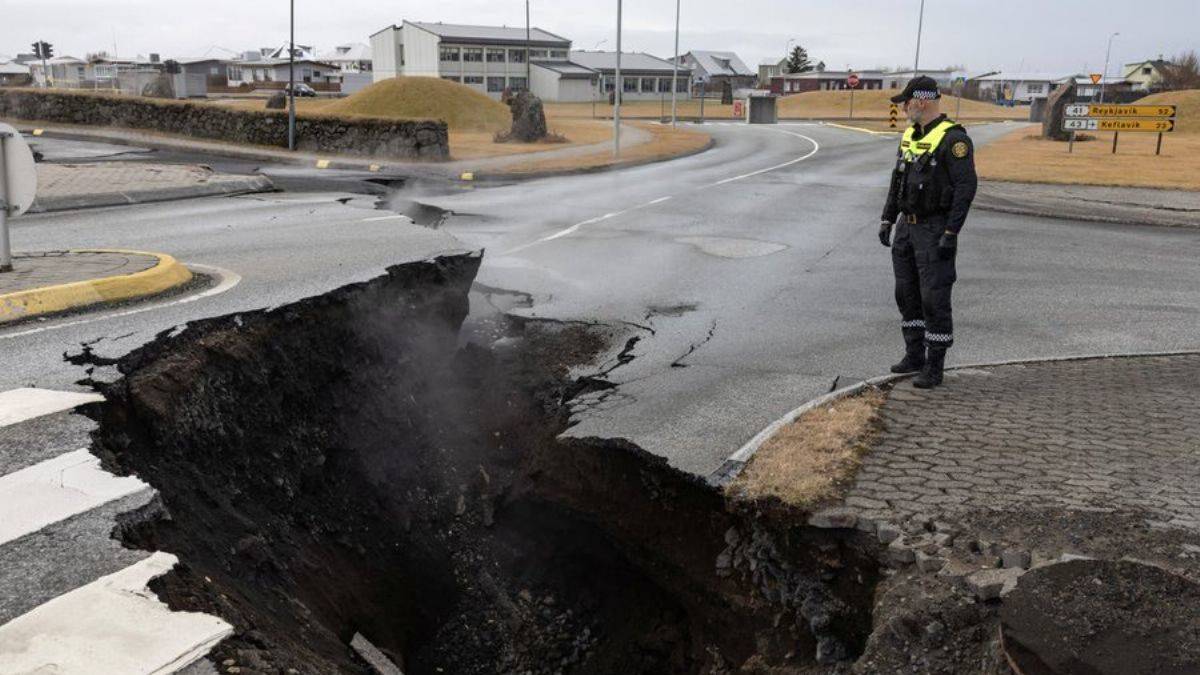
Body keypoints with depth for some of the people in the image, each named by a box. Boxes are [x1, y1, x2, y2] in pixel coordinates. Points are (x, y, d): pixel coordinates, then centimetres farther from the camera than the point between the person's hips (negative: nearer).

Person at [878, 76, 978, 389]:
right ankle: (914, 355, 24)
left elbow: (966, 186, -19)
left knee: (934, 299, -5)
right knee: (907, 294, 12)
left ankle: (934, 366, 3)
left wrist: (951, 234, -22)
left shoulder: (953, 138, -16)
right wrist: (887, 219, 13)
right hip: (907, 227, 8)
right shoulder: (911, 135, 11)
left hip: (935, 230, -8)